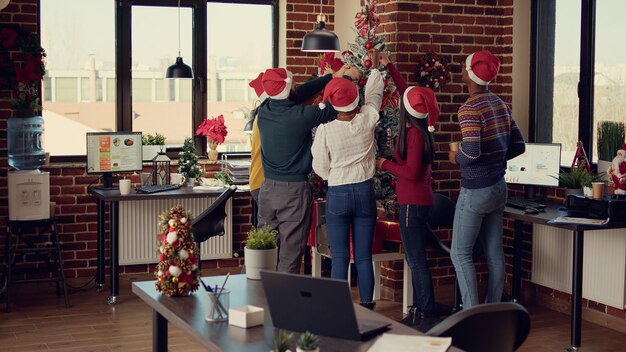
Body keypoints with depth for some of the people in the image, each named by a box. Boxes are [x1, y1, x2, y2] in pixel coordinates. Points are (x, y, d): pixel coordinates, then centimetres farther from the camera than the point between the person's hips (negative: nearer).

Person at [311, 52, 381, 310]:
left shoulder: (325, 129, -11)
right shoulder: (367, 120, -6)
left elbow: (320, 169, -3)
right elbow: (375, 91, 14)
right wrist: (375, 65, 30)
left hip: (337, 195, -2)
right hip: (365, 192, 2)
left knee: (340, 258, 2)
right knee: (364, 257, 8)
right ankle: (366, 308, 13)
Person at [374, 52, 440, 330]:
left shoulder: (414, 134, -18)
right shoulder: (419, 129, 7)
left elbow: (411, 172, -22)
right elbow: (405, 91, 21)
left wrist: (385, 164, -8)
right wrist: (388, 66, 27)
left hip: (413, 202, -9)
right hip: (417, 200, 9)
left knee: (416, 259, -5)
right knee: (415, 258, 14)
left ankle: (427, 316, -1)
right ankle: (418, 311, 22)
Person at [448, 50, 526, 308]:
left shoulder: (469, 109, -17)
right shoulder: (501, 104, 7)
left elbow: (471, 152, -26)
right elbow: (518, 146, 11)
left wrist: (456, 158, -6)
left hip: (476, 190, -8)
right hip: (499, 187, 8)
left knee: (460, 253, 0)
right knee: (495, 253, 12)